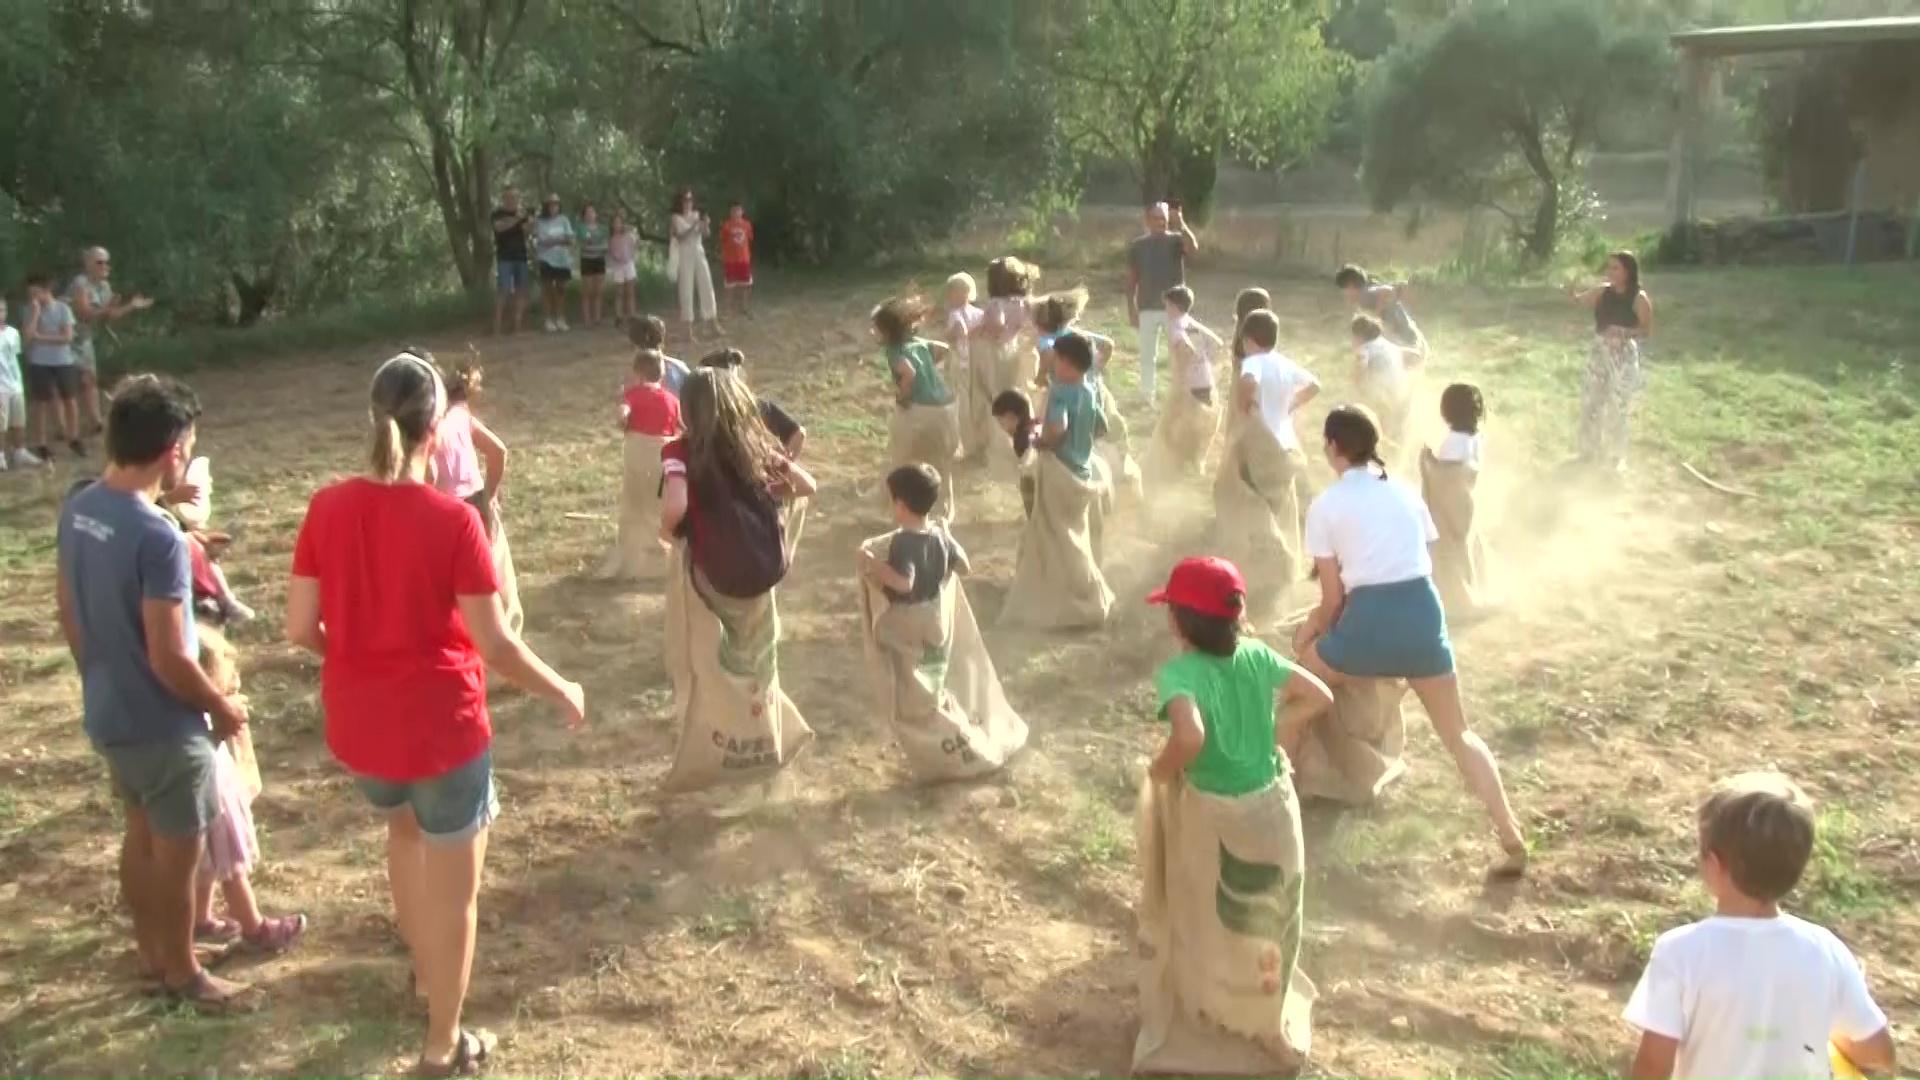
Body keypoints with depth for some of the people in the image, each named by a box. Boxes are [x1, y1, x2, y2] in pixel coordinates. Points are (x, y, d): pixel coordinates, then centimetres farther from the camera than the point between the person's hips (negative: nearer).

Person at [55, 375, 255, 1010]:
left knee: (141, 834, 24)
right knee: (178, 852, 11)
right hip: (162, 726, -8)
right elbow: (169, 659, -26)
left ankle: (152, 954, 41)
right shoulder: (158, 536, -29)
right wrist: (223, 708, -10)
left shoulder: (77, 511, -3)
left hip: (108, 715, 8)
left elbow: (70, 616, 9)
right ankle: (182, 974, 28)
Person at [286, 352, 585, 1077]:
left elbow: (301, 629, -2)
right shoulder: (453, 520, -20)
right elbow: (495, 645, -17)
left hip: (356, 726, 5)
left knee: (405, 826, 35)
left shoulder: (327, 509, -7)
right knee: (454, 889, 13)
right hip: (442, 727, -5)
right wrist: (563, 693, -1)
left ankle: (424, 967, 51)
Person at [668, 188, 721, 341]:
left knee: (707, 287, 4)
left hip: (699, 255, 4)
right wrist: (693, 226, -24)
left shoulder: (697, 214, 8)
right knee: (686, 291, -2)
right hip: (685, 256, -4)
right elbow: (680, 237, -15)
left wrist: (705, 224, -21)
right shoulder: (675, 218, -3)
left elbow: (706, 234, -1)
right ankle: (690, 328, 0)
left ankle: (713, 323, 11)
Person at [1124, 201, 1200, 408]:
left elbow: (1194, 249, -26)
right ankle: (1147, 398, 16)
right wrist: (1131, 311, 0)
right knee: (1147, 355, 7)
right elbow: (1131, 281, 4)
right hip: (1147, 309, 1)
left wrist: (1181, 224, -33)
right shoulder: (1138, 246, 2)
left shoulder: (1177, 240, -2)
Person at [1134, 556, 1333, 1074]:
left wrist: (1160, 770, -18)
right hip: (1273, 805, 5)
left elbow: (1190, 737, -37)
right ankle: (1270, 1025, 40)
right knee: (1266, 920, 23)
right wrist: (1274, 734, 7)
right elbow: (1321, 696, 3)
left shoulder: (1178, 672, -21)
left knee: (1209, 923, 20)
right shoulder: (1257, 656, -4)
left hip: (1214, 815, -5)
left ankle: (1210, 1018, 38)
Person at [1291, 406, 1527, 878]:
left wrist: (1311, 632, 24)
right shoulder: (1406, 493, 16)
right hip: (1424, 613, 4)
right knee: (1458, 733, 14)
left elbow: (1333, 599, 5)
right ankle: (1512, 840, 6)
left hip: (1370, 619, -4)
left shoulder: (1325, 507, 5)